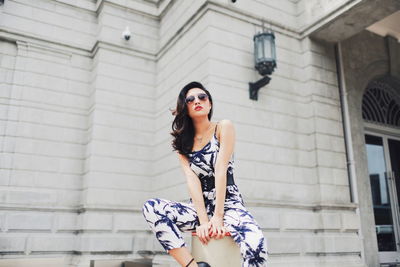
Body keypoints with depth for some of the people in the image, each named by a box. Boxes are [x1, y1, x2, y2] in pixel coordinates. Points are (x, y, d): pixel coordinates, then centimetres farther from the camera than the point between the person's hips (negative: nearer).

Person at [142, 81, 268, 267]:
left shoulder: (223, 127, 2)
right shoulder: (183, 141, 11)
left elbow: (221, 171, -10)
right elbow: (192, 179, -4)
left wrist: (217, 217, -17)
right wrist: (203, 220, -18)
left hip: (228, 203, -3)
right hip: (200, 207, 4)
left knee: (255, 245, -35)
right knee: (150, 208, -24)